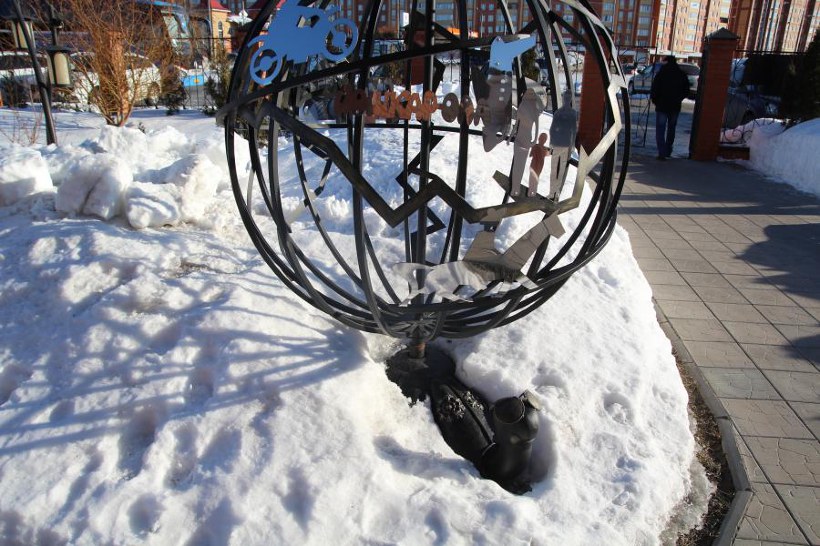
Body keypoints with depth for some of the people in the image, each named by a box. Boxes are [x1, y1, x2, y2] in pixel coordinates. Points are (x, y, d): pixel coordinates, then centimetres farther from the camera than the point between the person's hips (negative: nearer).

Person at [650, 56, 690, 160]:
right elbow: (686, 91, 8)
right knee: (671, 129, 18)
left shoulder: (661, 74, -10)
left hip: (662, 106, -4)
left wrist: (654, 100, 4)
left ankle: (662, 153, -10)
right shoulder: (682, 75, 3)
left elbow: (654, 90, -12)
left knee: (660, 130, 0)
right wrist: (677, 99, 19)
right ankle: (668, 151, 26)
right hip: (675, 107, 4)